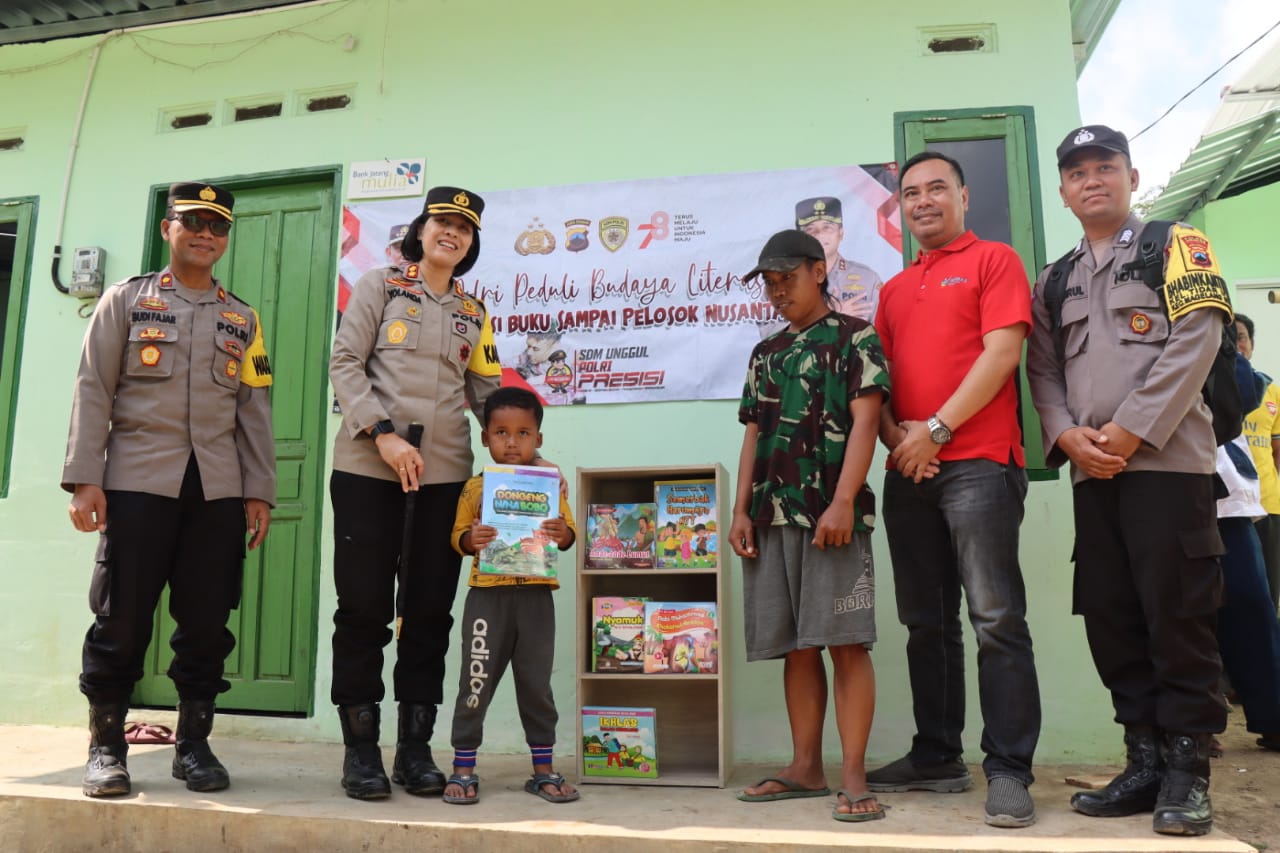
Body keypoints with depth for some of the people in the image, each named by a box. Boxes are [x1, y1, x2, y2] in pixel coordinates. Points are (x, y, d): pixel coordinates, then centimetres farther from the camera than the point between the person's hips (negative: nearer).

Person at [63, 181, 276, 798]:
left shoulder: (242, 319, 15)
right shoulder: (126, 300, 9)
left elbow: (254, 410, 10)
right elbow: (93, 391, 2)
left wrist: (259, 491, 3)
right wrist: (84, 479, -7)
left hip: (218, 488, 2)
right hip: (138, 480, -2)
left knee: (207, 621, 3)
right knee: (122, 618, 0)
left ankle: (194, 743, 15)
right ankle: (106, 747, 15)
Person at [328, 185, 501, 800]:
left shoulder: (473, 312, 16)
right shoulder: (380, 285, 6)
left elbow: (485, 391, 16)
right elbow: (344, 363, -3)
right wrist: (383, 434, -15)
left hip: (443, 474, 4)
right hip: (368, 469, -3)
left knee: (430, 610, 5)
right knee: (364, 606, 1)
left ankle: (415, 749, 16)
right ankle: (360, 750, 13)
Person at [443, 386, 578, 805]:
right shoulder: (476, 487, 4)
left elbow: (568, 533, 5)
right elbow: (458, 535, 4)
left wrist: (562, 533, -18)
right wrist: (471, 539, -18)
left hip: (536, 595, 1)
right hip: (488, 594, -1)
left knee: (537, 684, 10)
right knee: (476, 682, 4)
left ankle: (543, 769, 23)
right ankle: (463, 769, 18)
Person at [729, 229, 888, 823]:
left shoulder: (854, 336, 4)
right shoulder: (765, 353, 20)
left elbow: (864, 420, -6)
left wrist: (844, 501, -16)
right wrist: (741, 510, 8)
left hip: (832, 512, -5)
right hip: (773, 514, 6)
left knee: (846, 642, -6)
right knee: (795, 645, 8)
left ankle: (853, 777, 1)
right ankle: (805, 768, 17)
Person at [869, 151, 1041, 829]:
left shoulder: (994, 261, 5)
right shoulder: (894, 289, 22)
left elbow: (1002, 353, -8)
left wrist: (936, 429, -13)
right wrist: (893, 435, -1)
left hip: (978, 462, -6)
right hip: (908, 471, 6)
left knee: (996, 618, -6)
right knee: (927, 622, 9)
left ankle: (1009, 771, 2)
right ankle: (937, 758, 19)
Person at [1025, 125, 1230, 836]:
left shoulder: (1178, 247, 6)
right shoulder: (1055, 282, 20)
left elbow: (1195, 340, -7)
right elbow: (1043, 371, 12)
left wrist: (1131, 431, -15)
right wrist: (1068, 436, -7)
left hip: (1167, 461, -5)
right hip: (1091, 474, 5)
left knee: (1177, 614, -5)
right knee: (1110, 618, 5)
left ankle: (1187, 771, 7)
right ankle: (1146, 763, 16)